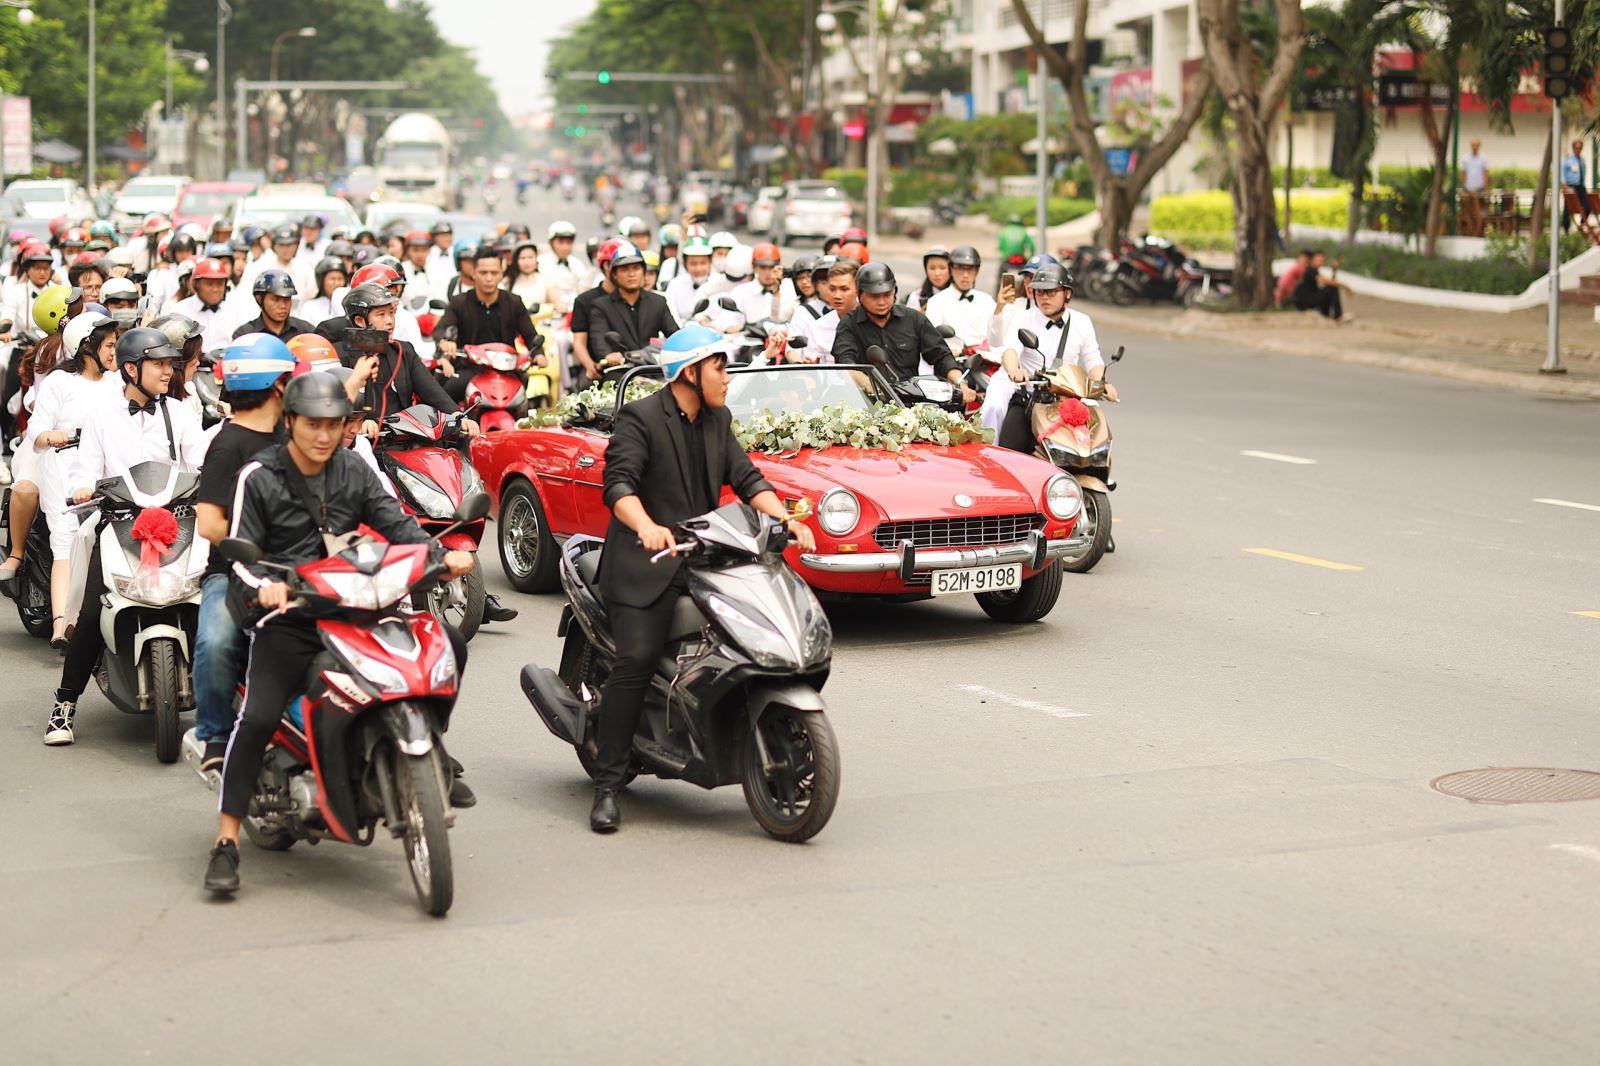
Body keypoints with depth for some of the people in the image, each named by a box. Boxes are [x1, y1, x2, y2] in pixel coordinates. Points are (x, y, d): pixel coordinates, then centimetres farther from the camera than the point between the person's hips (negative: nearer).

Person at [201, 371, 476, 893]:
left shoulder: (354, 470, 12)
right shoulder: (259, 477, 0)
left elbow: (396, 522, 6)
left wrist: (444, 555, -14)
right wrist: (263, 585, -26)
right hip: (288, 616, -4)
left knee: (449, 645, -8)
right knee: (259, 717, -24)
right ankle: (226, 841, -19)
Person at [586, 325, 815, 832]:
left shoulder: (718, 421, 18)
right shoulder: (640, 418, -5)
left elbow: (746, 478, 11)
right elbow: (618, 481, -18)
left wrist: (786, 519, -7)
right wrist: (646, 527, -38)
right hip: (646, 562, -7)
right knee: (636, 660, -20)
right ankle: (607, 786, -15)